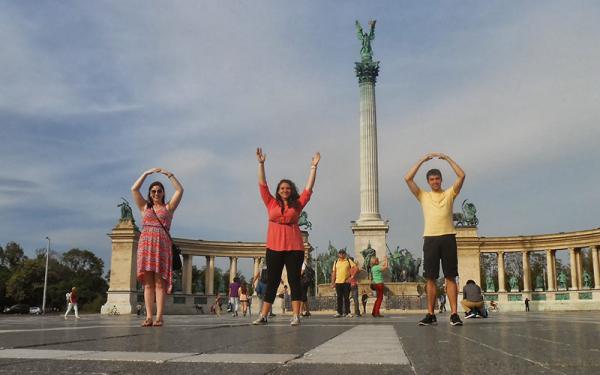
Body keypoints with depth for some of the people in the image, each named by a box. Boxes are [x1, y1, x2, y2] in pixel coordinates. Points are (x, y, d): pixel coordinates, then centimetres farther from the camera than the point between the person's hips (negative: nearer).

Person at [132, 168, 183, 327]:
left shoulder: (168, 208, 14)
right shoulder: (145, 207, 19)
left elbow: (180, 190, 5)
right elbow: (134, 189, 12)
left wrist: (169, 174, 4)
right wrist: (146, 173, 8)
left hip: (162, 245, -2)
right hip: (146, 244, 2)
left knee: (159, 282, -7)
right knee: (148, 283, -3)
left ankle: (159, 317, -11)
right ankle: (148, 317, -4)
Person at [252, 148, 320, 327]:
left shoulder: (297, 204, 9)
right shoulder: (271, 203, 9)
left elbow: (309, 187, 8)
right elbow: (262, 184, 7)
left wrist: (313, 167, 6)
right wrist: (261, 164, 3)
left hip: (294, 247, 0)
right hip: (274, 247, 0)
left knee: (294, 280, 1)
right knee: (272, 281, 5)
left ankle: (296, 316, 4)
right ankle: (263, 316, 7)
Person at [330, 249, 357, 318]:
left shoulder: (348, 261, 3)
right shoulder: (336, 262, 11)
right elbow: (334, 273, 11)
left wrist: (351, 277, -10)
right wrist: (333, 282, 6)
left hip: (346, 282, -3)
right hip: (338, 282, 3)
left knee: (346, 298, 0)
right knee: (339, 298, 5)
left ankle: (347, 312, 5)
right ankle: (339, 312, 11)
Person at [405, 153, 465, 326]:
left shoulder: (449, 194, 12)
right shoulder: (423, 196, 14)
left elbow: (461, 176, 0)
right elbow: (408, 178, 5)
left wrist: (446, 158, 2)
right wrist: (422, 160, 6)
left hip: (448, 237, -1)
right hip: (430, 239, 1)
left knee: (450, 277, -2)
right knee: (431, 278, 2)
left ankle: (454, 314, -3)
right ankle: (431, 314, 5)